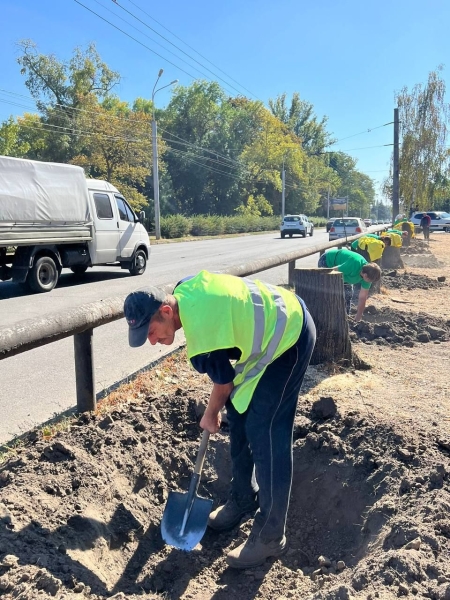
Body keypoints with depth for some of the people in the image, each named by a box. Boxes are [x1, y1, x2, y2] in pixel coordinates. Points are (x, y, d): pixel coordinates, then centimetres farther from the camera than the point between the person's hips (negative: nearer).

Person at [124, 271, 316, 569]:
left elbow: (224, 381, -14)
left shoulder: (201, 330, -31)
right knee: (239, 415, 12)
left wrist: (210, 416, 7)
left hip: (288, 336, -10)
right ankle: (244, 497, 29)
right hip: (278, 319, 10)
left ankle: (271, 536, 2)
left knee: (266, 434, -11)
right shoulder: (184, 292, -6)